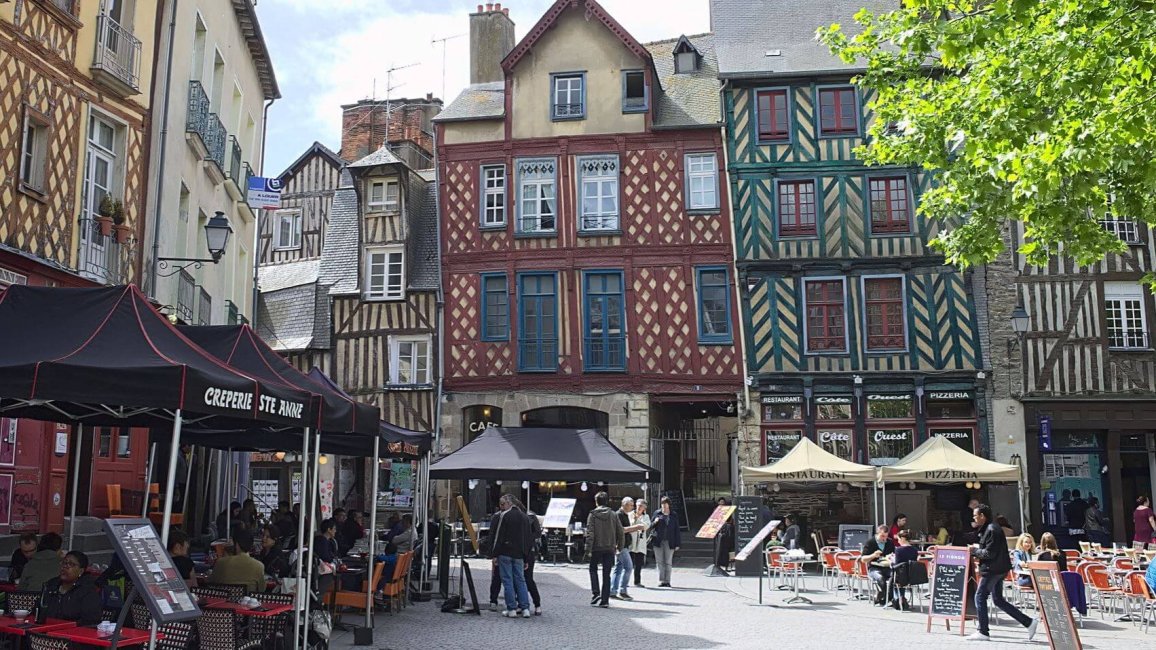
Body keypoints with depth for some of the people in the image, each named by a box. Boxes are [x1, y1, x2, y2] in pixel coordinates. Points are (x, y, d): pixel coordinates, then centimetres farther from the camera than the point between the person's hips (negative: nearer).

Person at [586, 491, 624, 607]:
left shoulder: (592, 514, -5)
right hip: (610, 548, 2)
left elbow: (590, 533, -11)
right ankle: (605, 600, 7)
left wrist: (588, 549, -10)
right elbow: (621, 532, 2)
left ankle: (595, 593, 0)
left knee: (593, 570, 17)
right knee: (606, 574, 8)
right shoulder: (613, 515, 3)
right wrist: (620, 546, 13)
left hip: (596, 548, -2)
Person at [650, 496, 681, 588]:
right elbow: (650, 527, 12)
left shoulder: (674, 516, 6)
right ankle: (661, 581, 6)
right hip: (658, 542, 1)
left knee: (668, 562, 2)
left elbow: (677, 531, 5)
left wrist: (677, 544, 0)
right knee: (660, 562, 2)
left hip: (669, 542, -1)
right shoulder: (657, 514, 7)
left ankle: (667, 581, 7)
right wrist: (655, 522, -10)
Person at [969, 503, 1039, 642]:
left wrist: (974, 551, -9)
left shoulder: (991, 530, -17)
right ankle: (1029, 622, 13)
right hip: (997, 569, 10)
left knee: (980, 597, -4)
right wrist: (978, 552, 8)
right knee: (998, 600, 13)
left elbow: (989, 553, -21)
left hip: (993, 569, -10)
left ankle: (983, 632, 1)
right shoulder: (987, 528, 15)